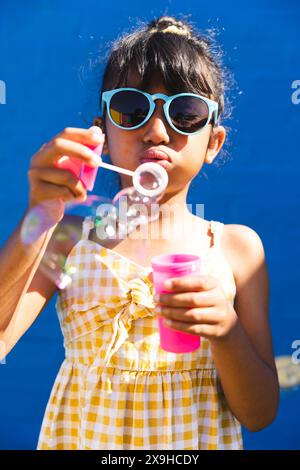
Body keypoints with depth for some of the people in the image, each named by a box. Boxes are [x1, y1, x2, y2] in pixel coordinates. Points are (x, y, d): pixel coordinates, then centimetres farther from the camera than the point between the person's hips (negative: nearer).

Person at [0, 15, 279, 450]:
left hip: (199, 439, 0)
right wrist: (38, 221, -27)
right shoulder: (67, 238, -5)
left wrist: (227, 331, -25)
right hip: (80, 436, 0)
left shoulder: (237, 246, -7)